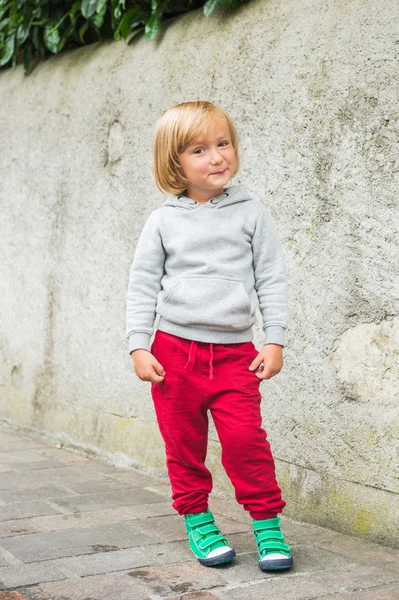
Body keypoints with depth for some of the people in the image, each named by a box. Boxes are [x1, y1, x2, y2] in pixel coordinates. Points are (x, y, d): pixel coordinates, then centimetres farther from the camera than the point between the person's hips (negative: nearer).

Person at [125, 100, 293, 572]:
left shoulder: (251, 214, 4)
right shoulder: (163, 221, 4)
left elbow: (271, 280, 5)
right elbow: (142, 286, 6)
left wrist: (274, 341, -1)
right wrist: (139, 347, -1)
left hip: (235, 352, -1)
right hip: (174, 350, 1)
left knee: (246, 439, -9)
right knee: (184, 444, 7)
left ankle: (267, 524, 6)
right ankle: (197, 521, 23)